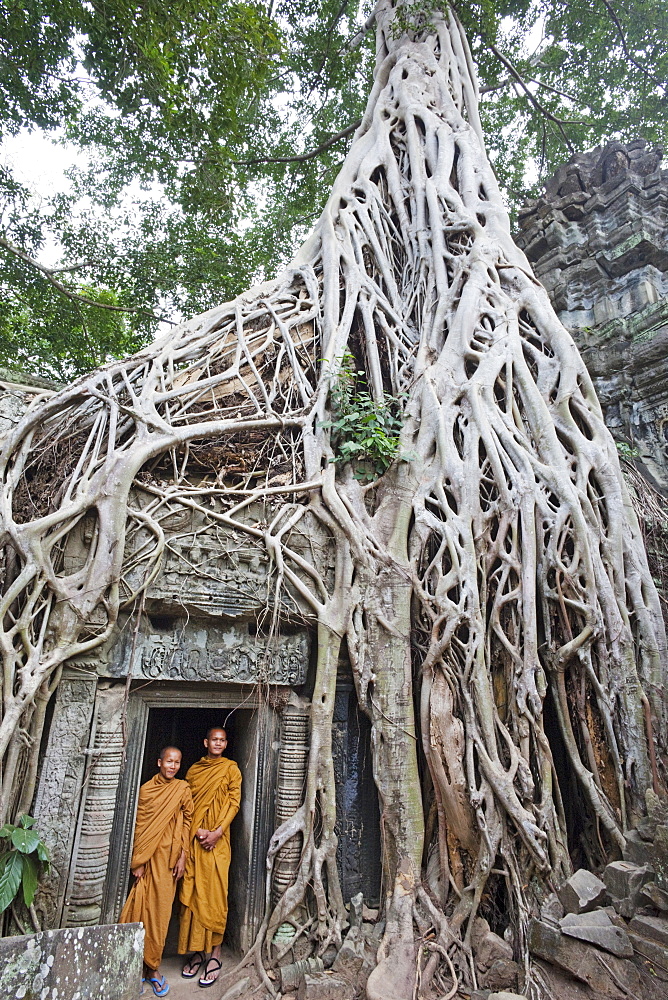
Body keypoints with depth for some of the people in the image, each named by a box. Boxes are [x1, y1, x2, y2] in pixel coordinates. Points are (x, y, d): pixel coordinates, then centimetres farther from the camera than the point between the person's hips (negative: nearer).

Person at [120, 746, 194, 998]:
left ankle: (152, 967, 19)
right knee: (142, 906, 1)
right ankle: (141, 965, 18)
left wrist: (183, 856, -4)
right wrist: (138, 861, -4)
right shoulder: (146, 789, 1)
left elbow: (187, 822, 1)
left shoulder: (182, 789, 0)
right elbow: (139, 826, 1)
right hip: (148, 856, 0)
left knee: (160, 909, 4)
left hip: (169, 856, 0)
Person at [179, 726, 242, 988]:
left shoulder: (230, 768, 3)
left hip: (218, 839, -3)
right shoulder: (194, 770, 10)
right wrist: (197, 831, -7)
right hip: (194, 838, 3)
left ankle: (215, 954, 7)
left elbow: (234, 802, -3)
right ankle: (196, 951, 17)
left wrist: (218, 831, -12)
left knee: (215, 893, -3)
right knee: (193, 892, 5)